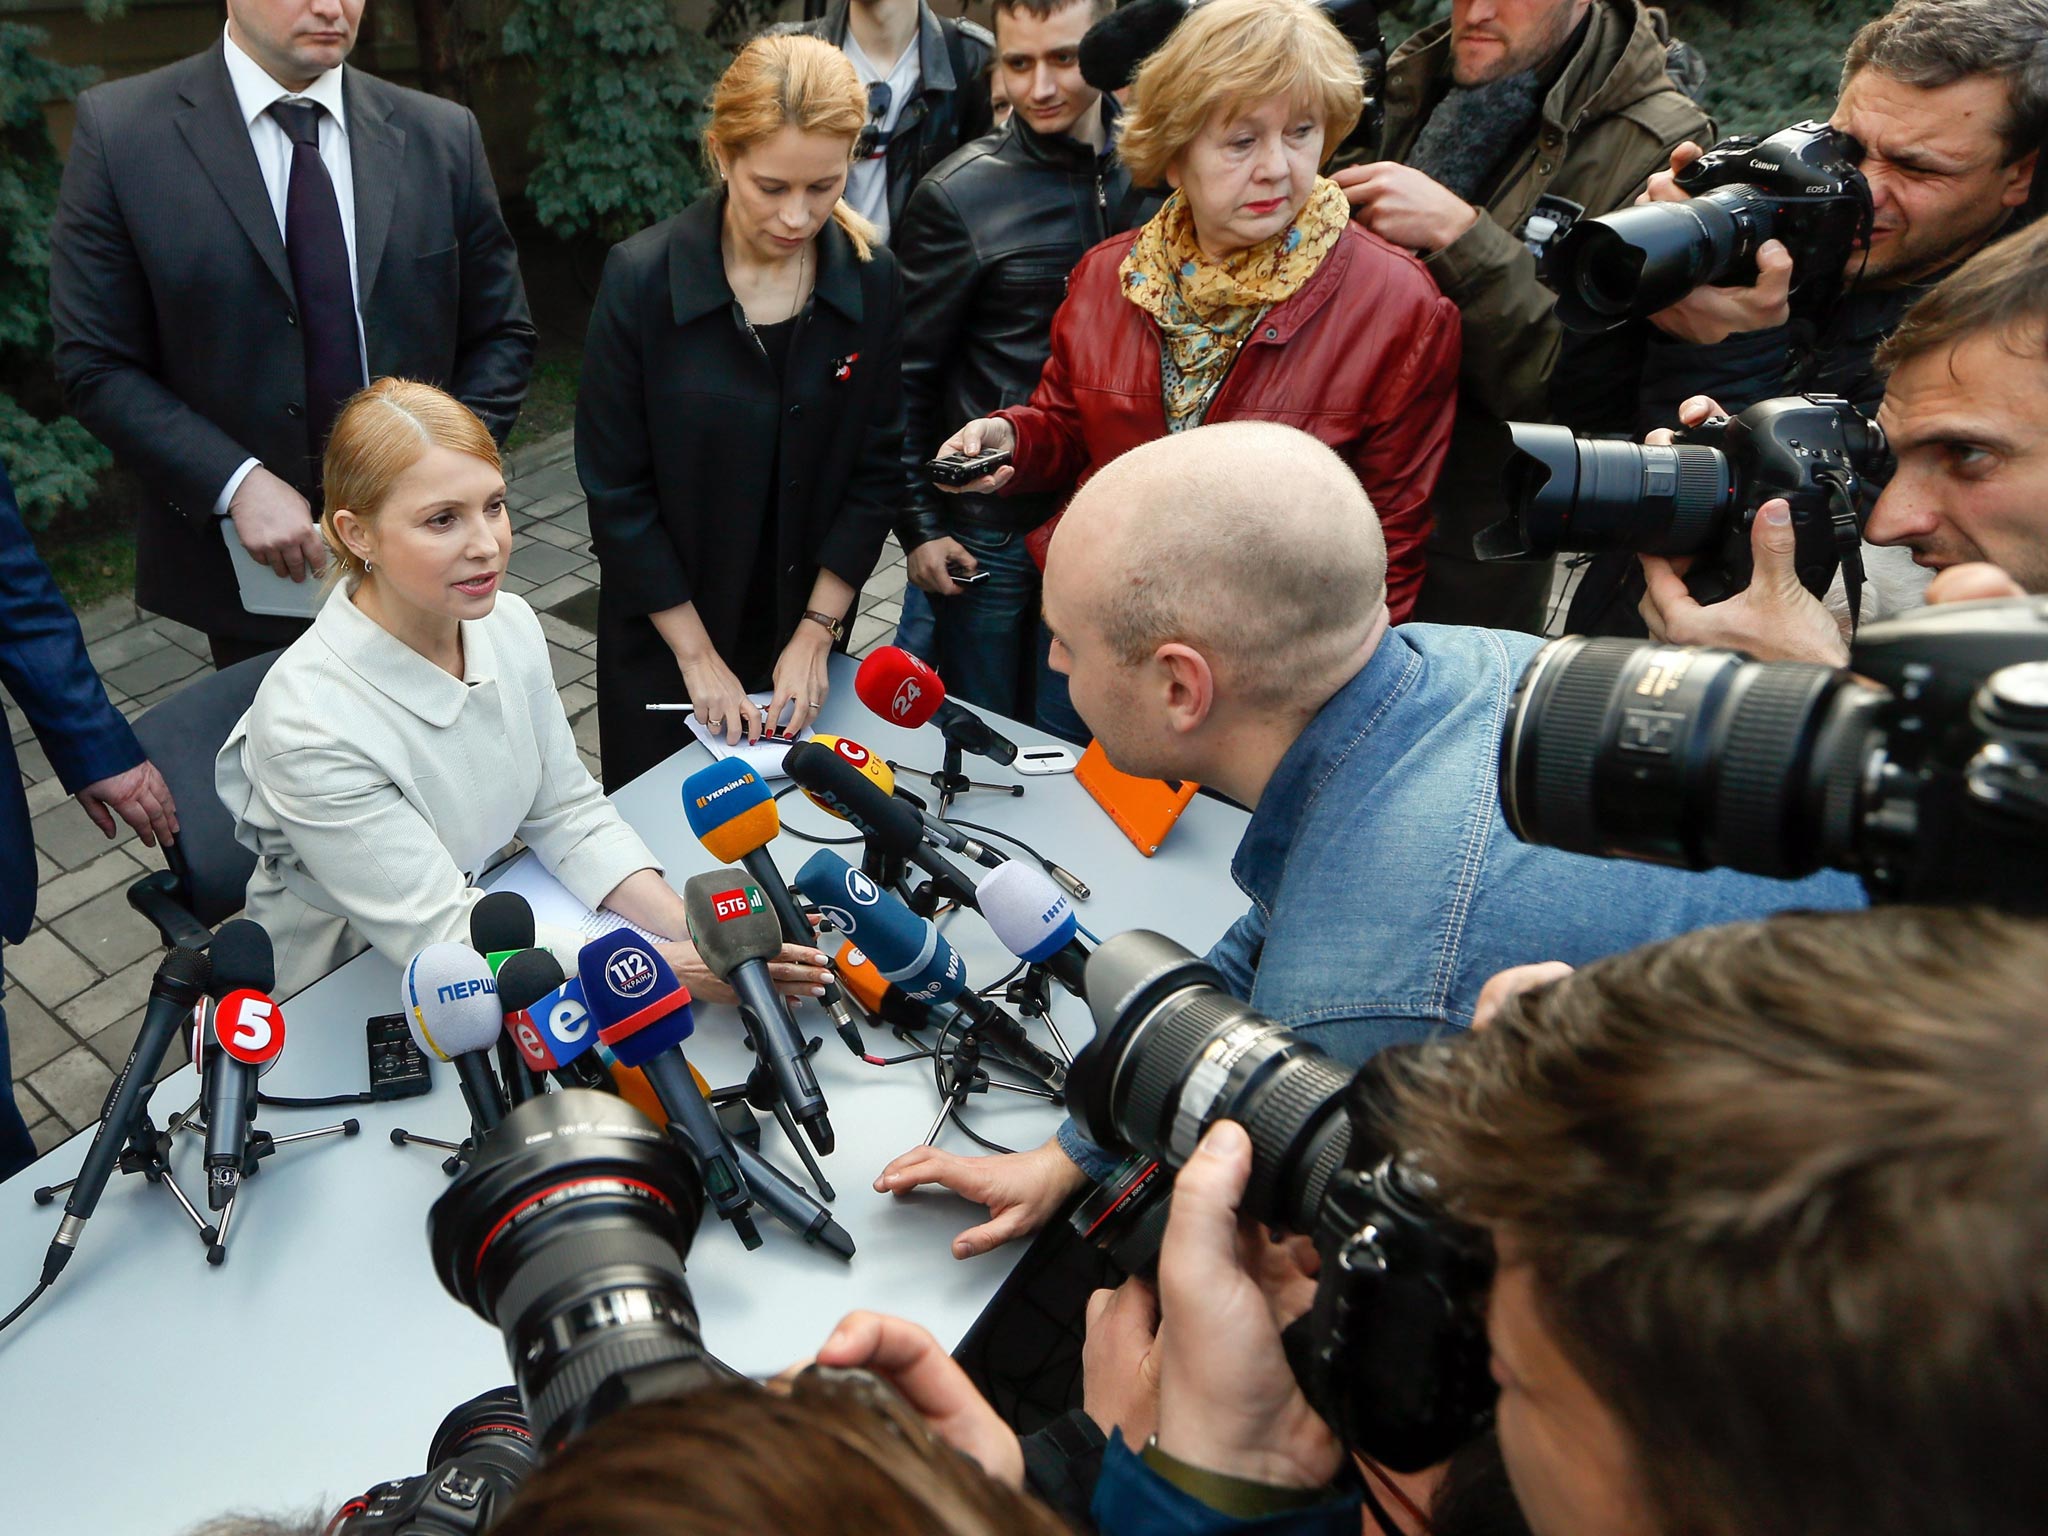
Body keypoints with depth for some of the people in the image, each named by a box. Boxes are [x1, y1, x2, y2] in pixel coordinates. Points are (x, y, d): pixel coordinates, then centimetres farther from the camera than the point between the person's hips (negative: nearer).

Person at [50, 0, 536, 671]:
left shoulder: (442, 135, -1)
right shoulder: (120, 130, -7)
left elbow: (501, 337, 3)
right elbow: (96, 367, -6)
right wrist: (237, 483, -20)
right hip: (247, 565, -1)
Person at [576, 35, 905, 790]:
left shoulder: (871, 280, -8)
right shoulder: (642, 278, -16)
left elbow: (876, 470, -4)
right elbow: (616, 490, -12)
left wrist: (815, 635, -8)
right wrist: (696, 654, -12)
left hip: (805, 637, 2)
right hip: (664, 638, -2)